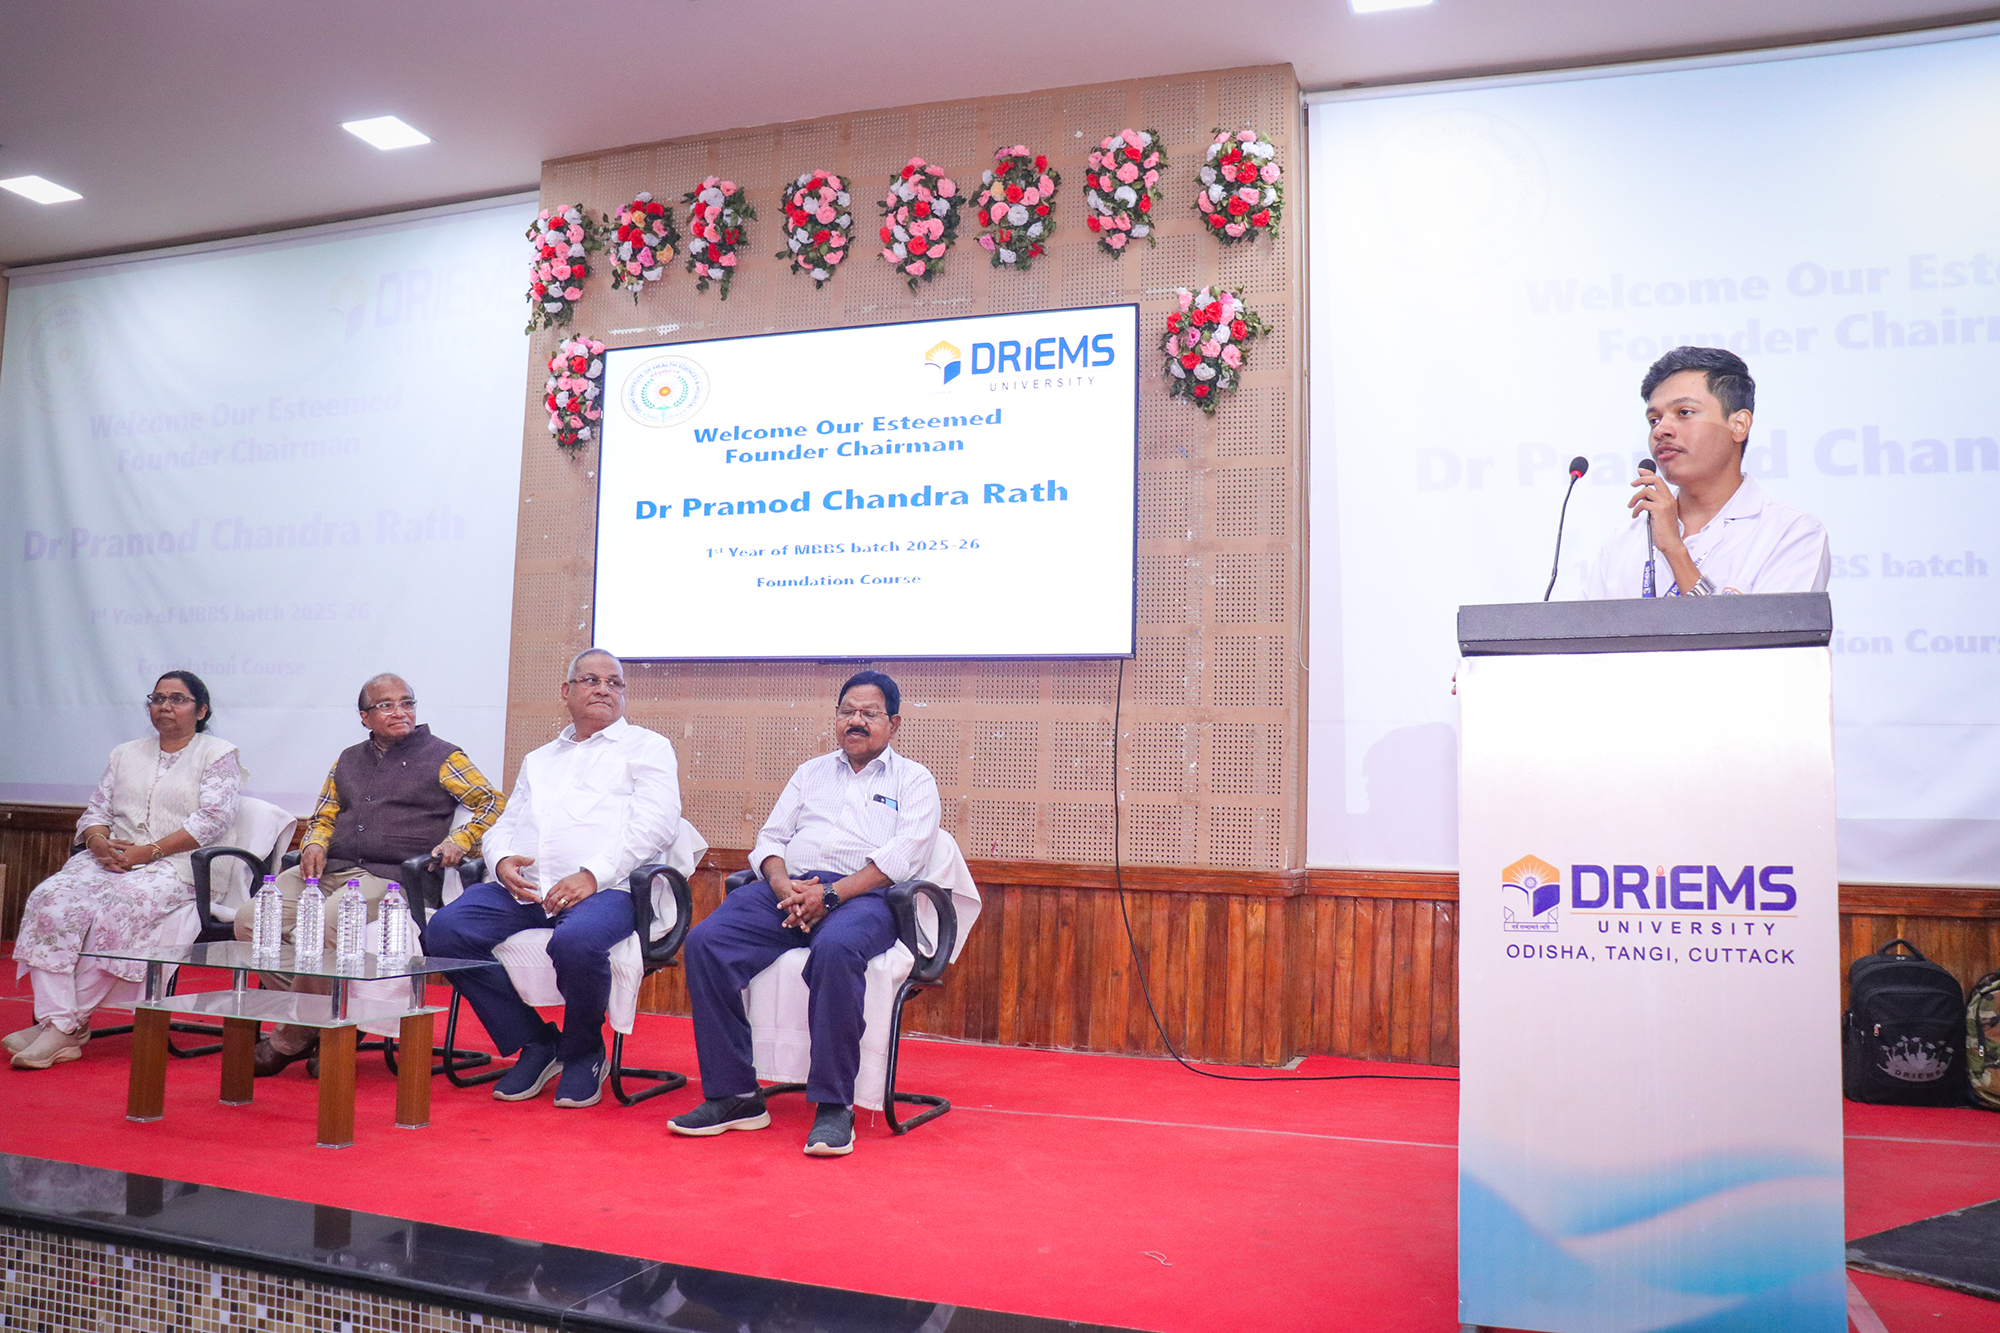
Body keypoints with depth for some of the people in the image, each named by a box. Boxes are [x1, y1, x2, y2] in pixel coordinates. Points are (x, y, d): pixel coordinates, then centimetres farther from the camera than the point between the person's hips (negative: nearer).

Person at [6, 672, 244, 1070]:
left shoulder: (218, 754, 6)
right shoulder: (125, 755, 25)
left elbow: (213, 820, -7)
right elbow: (94, 812, 19)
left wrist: (148, 851, -15)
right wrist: (100, 842, -6)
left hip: (175, 866, -5)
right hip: (109, 859, 5)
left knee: (117, 910, -34)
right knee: (51, 900, -24)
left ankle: (66, 1022, -25)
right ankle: (59, 1028, -29)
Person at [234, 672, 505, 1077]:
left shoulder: (441, 756, 8)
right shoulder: (348, 760, 25)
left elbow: (494, 802, 5)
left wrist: (460, 841, -9)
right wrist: (314, 844, 6)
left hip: (387, 876, -6)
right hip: (326, 871, 6)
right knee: (250, 920, -17)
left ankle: (290, 1041, -12)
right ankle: (312, 1024, -11)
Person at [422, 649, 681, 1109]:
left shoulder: (647, 747, 14)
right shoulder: (537, 760, 32)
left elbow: (654, 822, -2)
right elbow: (504, 824, 26)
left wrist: (593, 873, -15)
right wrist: (502, 860, 0)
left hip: (605, 887, -5)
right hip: (522, 888, 6)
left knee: (576, 941, -37)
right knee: (444, 930, -20)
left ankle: (584, 1053, -5)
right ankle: (536, 1043, -3)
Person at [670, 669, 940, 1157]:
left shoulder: (913, 780, 14)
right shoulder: (811, 772, 29)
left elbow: (903, 856, -1)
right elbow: (771, 838, 19)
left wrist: (830, 893, -14)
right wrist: (783, 886, -5)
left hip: (862, 895, -4)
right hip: (787, 889, 5)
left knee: (835, 950, -39)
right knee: (705, 942, -22)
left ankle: (834, 1106, -28)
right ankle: (735, 1095, -15)